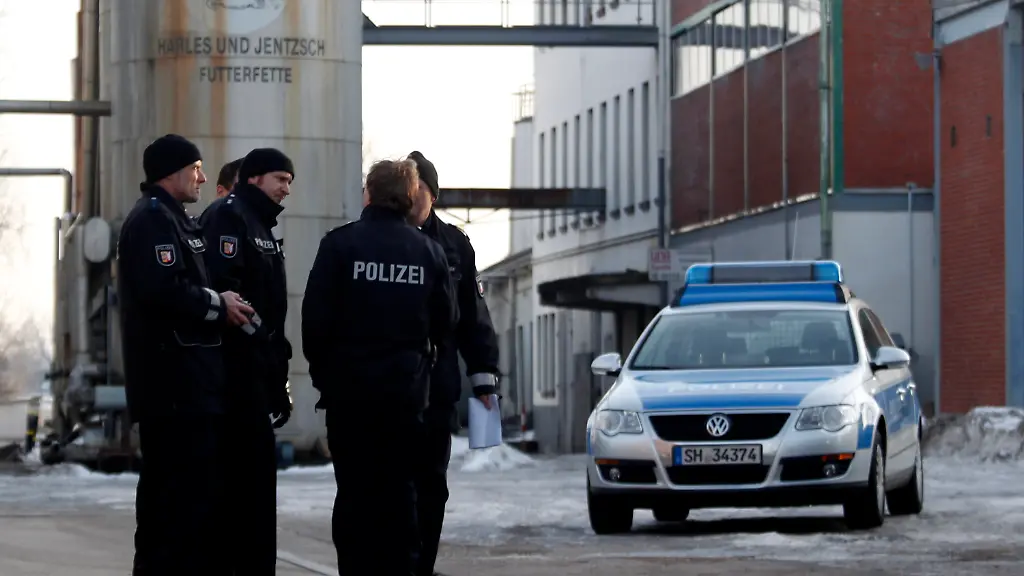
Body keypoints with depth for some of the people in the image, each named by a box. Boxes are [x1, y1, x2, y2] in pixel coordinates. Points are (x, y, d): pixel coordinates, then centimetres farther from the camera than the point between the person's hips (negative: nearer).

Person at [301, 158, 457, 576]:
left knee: (355, 490, 1)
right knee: (399, 490, 9)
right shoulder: (428, 251, 2)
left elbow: (315, 317, -9)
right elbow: (446, 322, 5)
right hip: (407, 389, 3)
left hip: (350, 388, -2)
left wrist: (321, 372, 4)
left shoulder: (340, 244, -7)